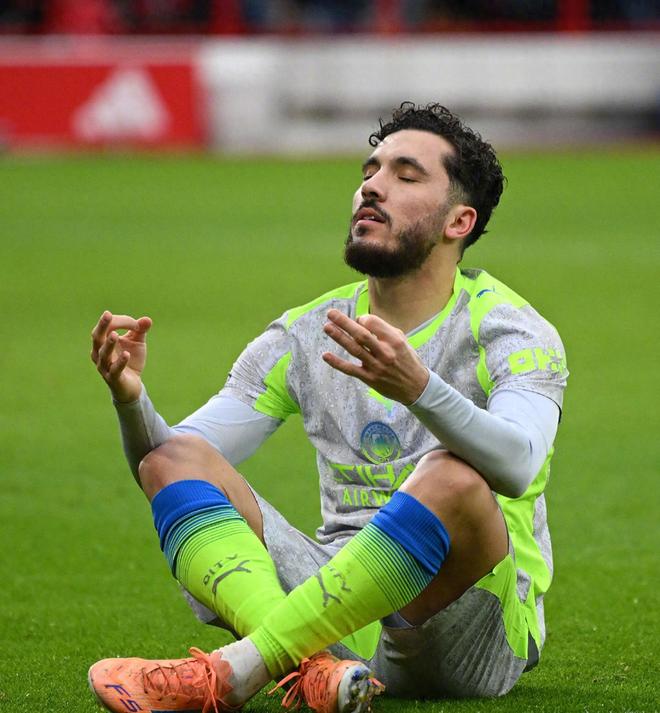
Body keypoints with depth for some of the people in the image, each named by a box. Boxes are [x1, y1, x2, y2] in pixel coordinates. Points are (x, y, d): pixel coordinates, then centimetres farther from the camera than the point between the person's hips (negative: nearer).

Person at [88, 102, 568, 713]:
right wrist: (131, 399, -15)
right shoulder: (306, 335, 13)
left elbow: (516, 465, -25)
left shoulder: (509, 330, -2)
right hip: (344, 610, 5)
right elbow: (163, 461, 8)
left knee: (452, 479, -35)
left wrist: (418, 389, -44)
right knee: (178, 456, -12)